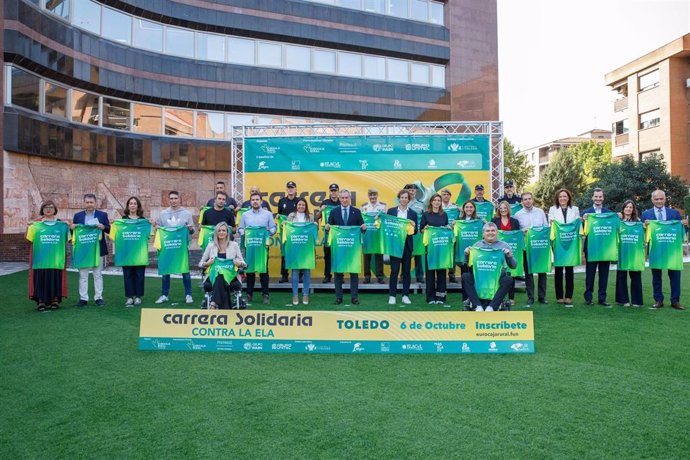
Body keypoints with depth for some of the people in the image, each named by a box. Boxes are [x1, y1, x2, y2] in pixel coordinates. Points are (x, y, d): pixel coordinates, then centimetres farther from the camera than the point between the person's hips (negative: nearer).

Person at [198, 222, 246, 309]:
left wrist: (239, 263, -14)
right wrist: (207, 263, -9)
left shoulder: (234, 245, 10)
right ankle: (225, 307, -37)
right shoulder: (211, 245, 12)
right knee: (219, 278, -36)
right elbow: (200, 264, 14)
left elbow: (243, 263, 10)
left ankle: (213, 304, -38)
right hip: (213, 277, 1)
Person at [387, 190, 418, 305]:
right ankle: (392, 296, 6)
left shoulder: (413, 213, 7)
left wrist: (414, 226, -15)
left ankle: (405, 295, 15)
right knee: (394, 271, -1)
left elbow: (415, 231, 6)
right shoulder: (391, 211, 5)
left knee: (406, 271, 7)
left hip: (407, 245, 2)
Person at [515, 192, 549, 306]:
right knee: (528, 272, 4)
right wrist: (523, 231, -17)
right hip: (526, 247, -1)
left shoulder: (540, 212, 8)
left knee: (542, 271, 4)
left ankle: (542, 296, 15)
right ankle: (530, 297, 12)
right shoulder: (518, 215, 2)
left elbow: (546, 227, 10)